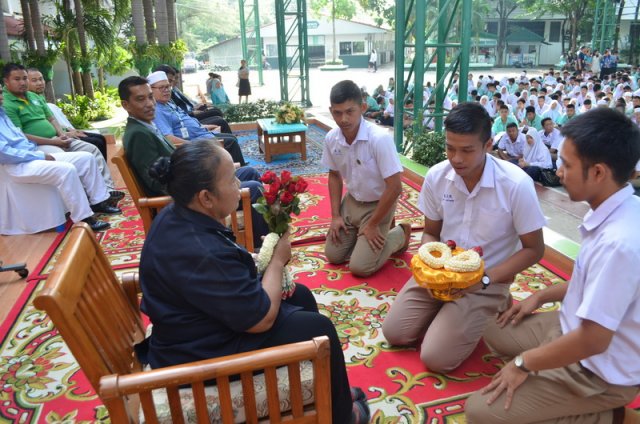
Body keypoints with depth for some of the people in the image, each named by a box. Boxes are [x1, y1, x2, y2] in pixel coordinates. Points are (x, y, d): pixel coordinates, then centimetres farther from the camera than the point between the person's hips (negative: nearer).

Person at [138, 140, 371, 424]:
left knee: (300, 295, 15)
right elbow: (262, 318, -27)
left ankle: (331, 392, 32)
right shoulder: (201, 253, -37)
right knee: (318, 329, -4)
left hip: (200, 322, 10)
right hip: (203, 352, -9)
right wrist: (278, 259, -13)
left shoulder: (177, 217, -6)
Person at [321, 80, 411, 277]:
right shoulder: (331, 139, -11)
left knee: (359, 267, -9)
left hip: (378, 204, -5)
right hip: (351, 202, 6)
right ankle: (360, 236, 30)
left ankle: (399, 235, 13)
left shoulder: (380, 138, -29)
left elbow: (395, 188, -25)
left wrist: (373, 225, -18)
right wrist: (335, 215, -1)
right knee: (333, 255, 6)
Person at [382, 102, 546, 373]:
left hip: (488, 279, -4)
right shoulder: (436, 176, -9)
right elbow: (430, 233, 5)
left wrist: (485, 279, -22)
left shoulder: (516, 184, -22)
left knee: (435, 358, -13)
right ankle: (445, 311, 21)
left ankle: (491, 309, 12)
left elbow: (534, 249, -11)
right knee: (394, 332, -4)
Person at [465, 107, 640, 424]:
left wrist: (524, 363, -17)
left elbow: (592, 340, -30)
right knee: (496, 330, 21)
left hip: (600, 372, -9)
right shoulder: (613, 213, -5)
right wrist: (540, 297, 17)